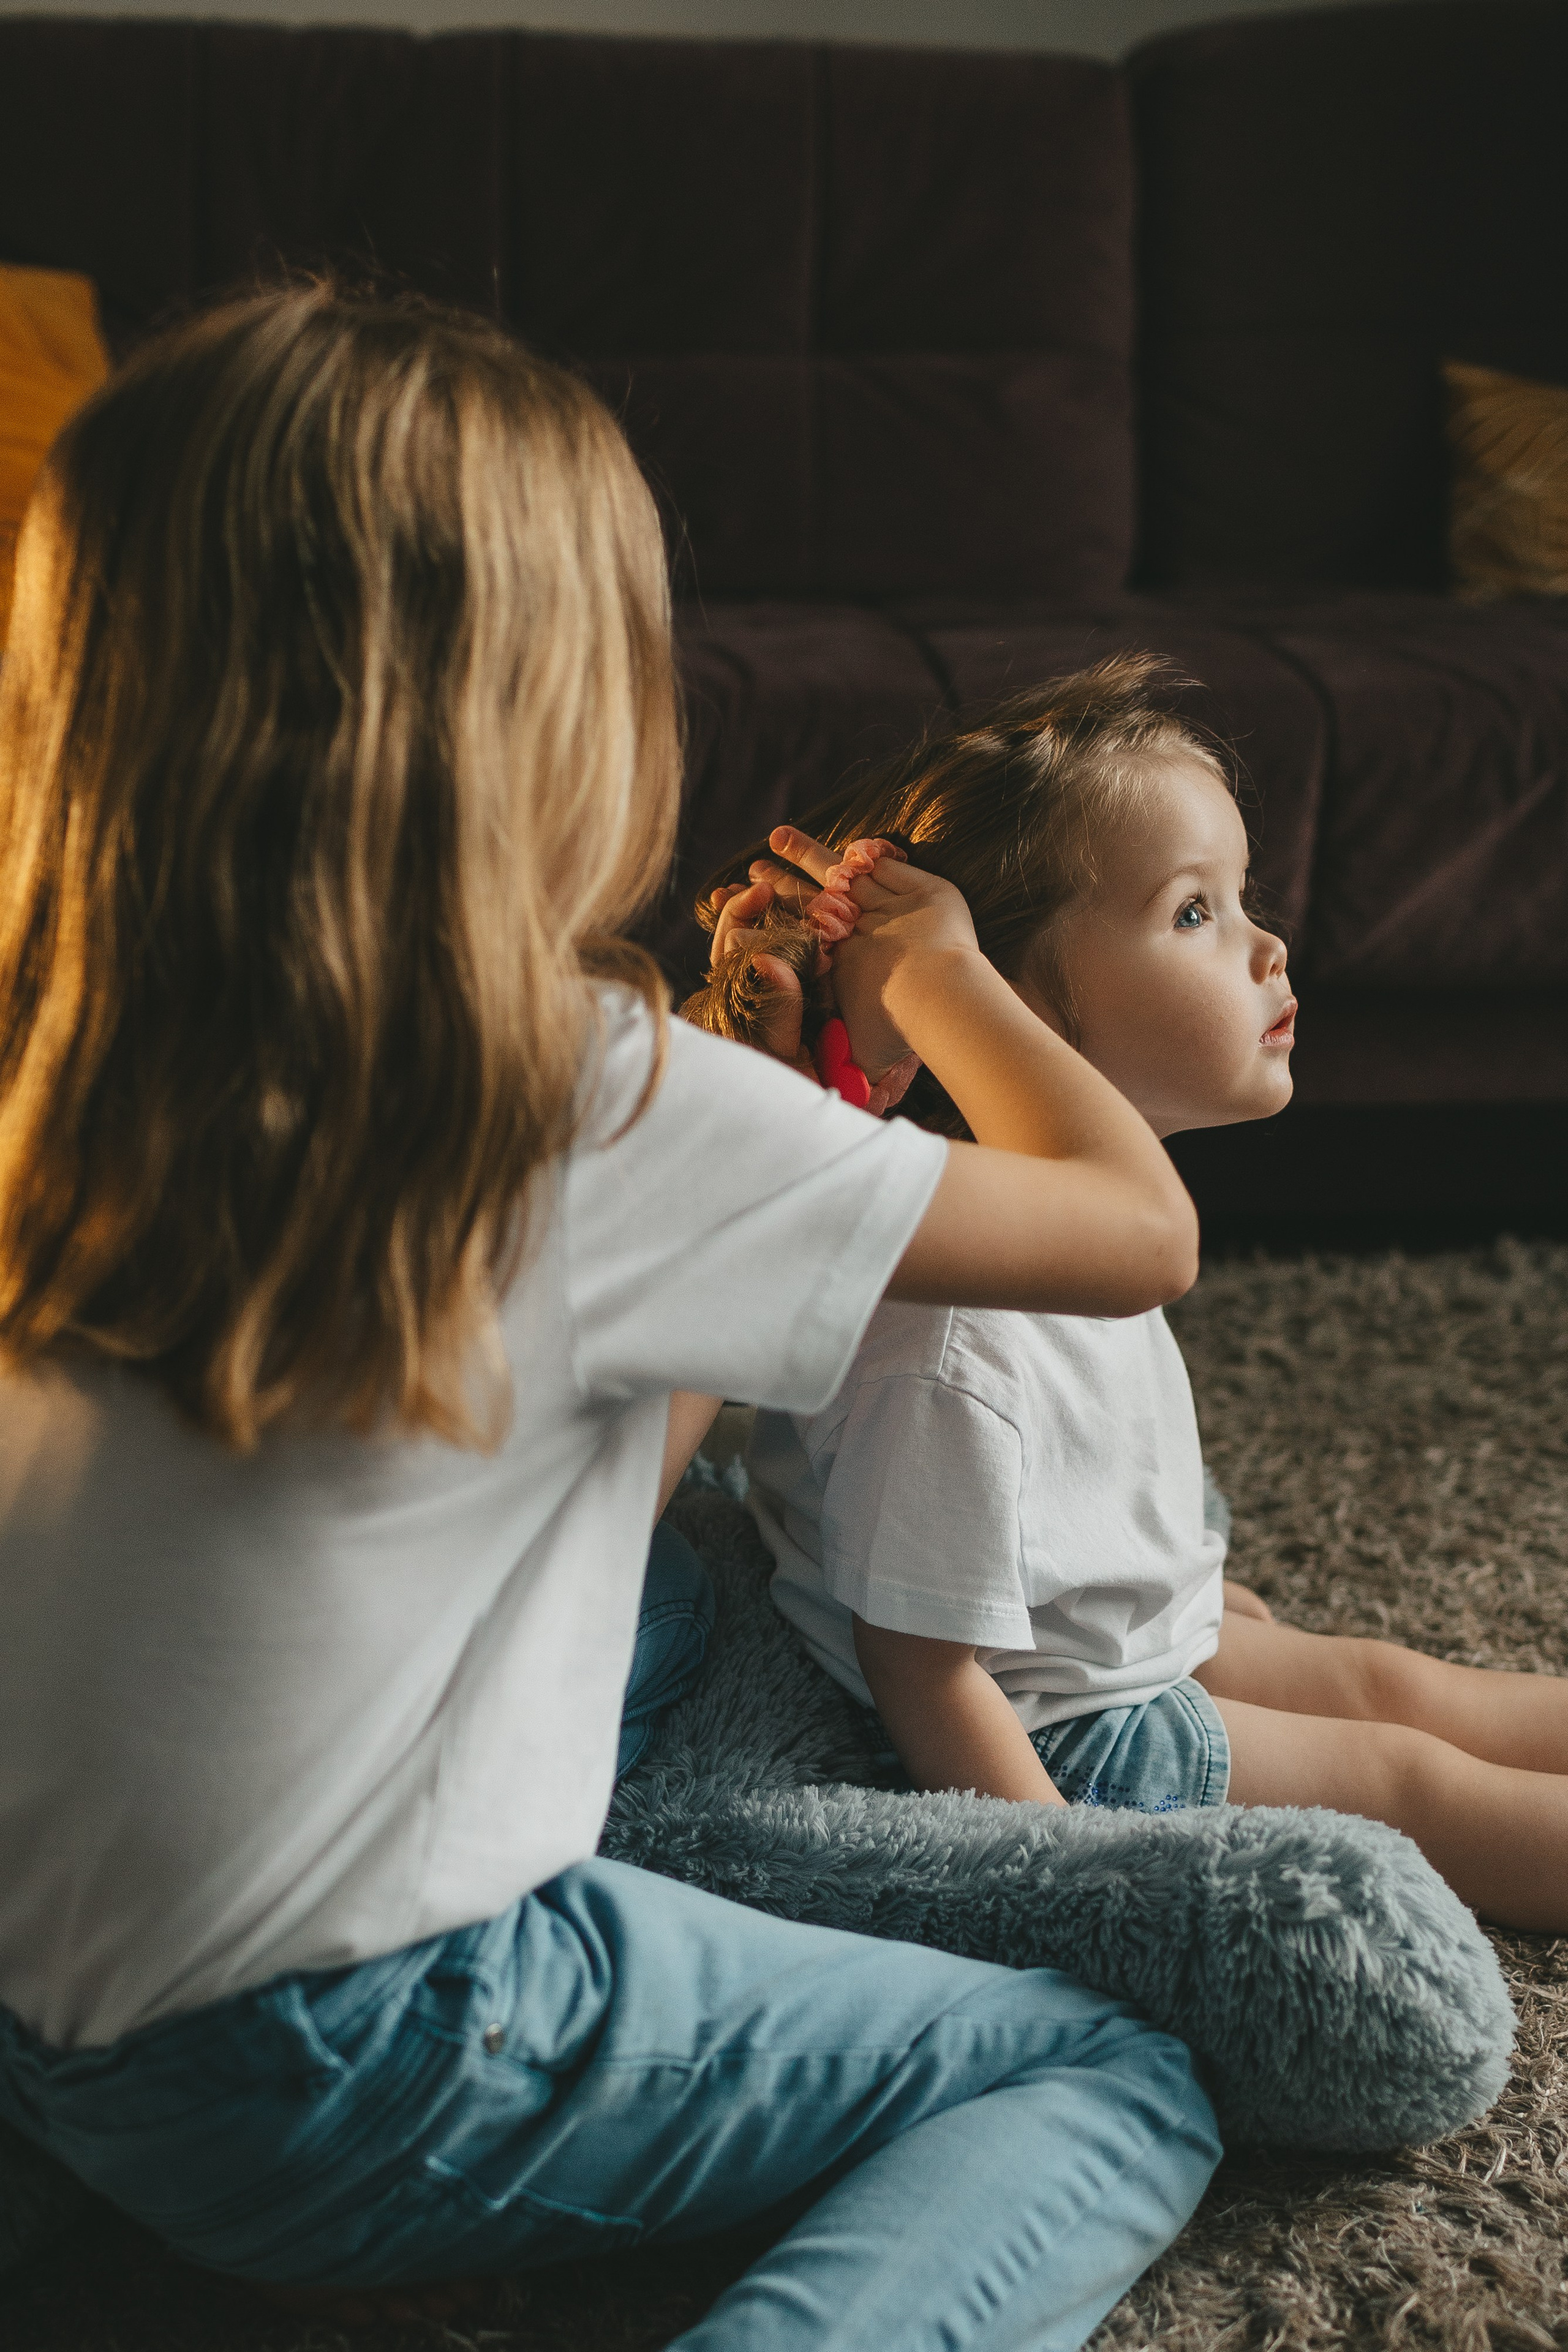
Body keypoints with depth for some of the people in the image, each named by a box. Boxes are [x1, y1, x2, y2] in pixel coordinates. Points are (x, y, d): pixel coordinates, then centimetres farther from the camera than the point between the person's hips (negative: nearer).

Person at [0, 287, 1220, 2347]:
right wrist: (934, 968, 6)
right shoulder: (584, 1098, -23)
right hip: (346, 2097, -7)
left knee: (670, 1606, 30)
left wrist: (741, 1066, 13)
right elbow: (1139, 1229, -10)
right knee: (1121, 2088, 7)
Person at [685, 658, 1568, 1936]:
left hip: (1148, 1639, 9)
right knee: (1403, 1778, 1)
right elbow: (923, 1663, -30)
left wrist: (1196, 1587, 24)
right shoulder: (953, 1331, -37)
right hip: (1060, 1741, -9)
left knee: (1388, 1681, 16)